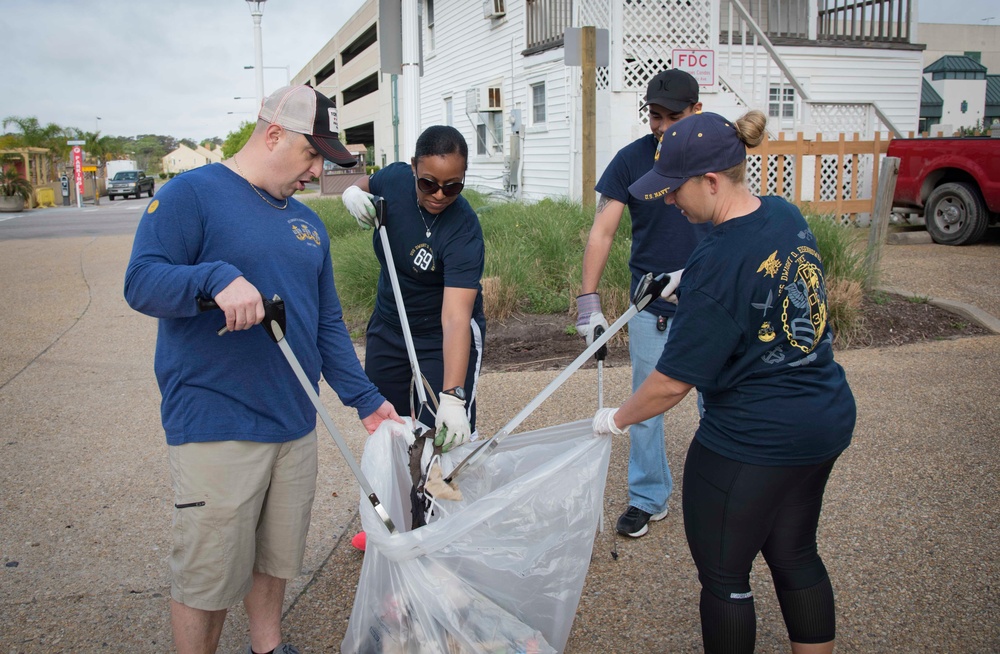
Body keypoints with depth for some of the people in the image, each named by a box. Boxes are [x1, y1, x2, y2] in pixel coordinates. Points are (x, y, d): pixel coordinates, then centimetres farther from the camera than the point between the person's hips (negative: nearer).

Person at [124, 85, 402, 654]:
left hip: (295, 425, 7)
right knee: (209, 574, 4)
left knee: (277, 558, 19)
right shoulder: (192, 195, -6)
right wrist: (218, 276, -32)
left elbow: (328, 324, 17)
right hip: (216, 429, -6)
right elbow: (141, 282, -16)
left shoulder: (308, 223, 14)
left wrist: (365, 399, 12)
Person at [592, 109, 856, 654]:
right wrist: (685, 284, 23)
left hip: (752, 444, -9)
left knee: (723, 576, 11)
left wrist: (616, 419, -3)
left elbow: (671, 384, -20)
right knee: (795, 555, 24)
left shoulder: (717, 267, -26)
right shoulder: (786, 215, -1)